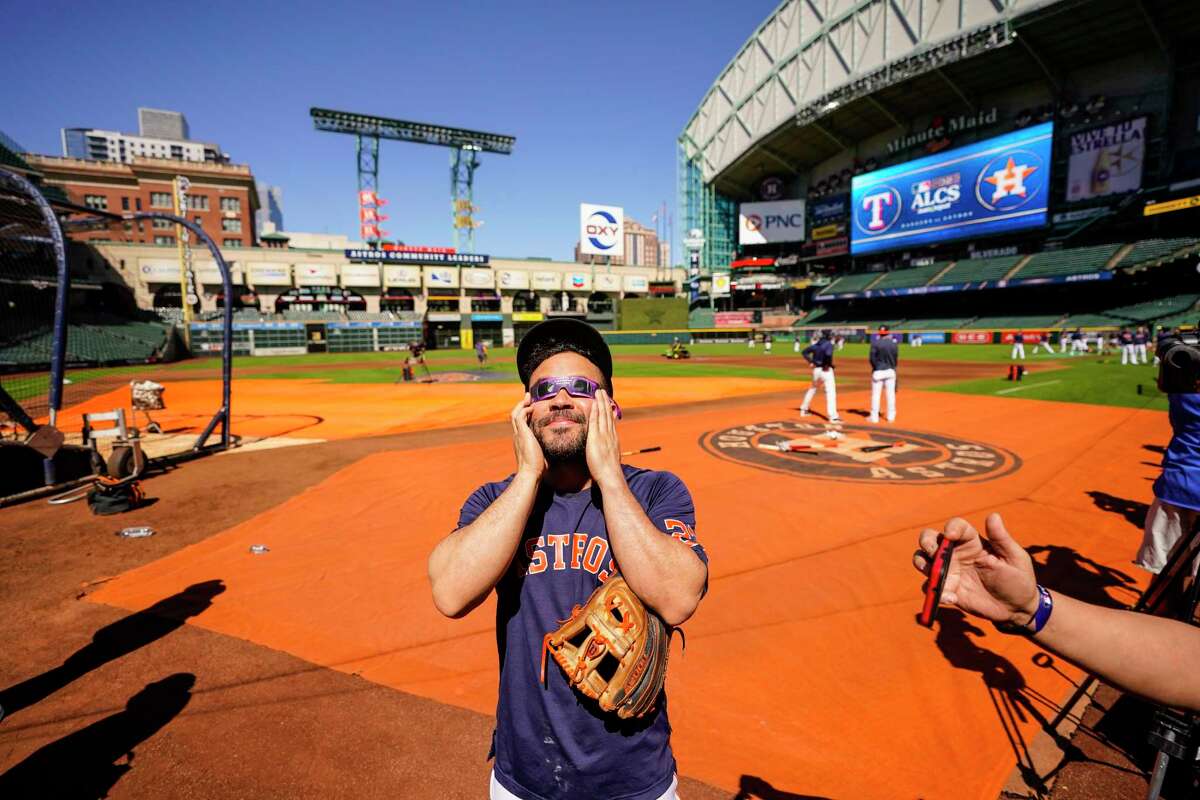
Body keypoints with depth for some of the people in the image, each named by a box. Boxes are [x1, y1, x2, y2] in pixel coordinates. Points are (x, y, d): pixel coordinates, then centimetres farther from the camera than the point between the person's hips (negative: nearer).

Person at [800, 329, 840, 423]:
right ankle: (833, 416, -15)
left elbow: (805, 352, 13)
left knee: (813, 388, 26)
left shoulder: (816, 344, 9)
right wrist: (827, 364, -18)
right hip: (826, 370, -8)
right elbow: (828, 354, -32)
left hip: (816, 369, 8)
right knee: (831, 392, -9)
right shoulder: (829, 344, -11)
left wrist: (811, 362, 10)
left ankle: (804, 409, 33)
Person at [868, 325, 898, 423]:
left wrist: (875, 367, 2)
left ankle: (874, 417, 4)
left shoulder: (875, 343, -10)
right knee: (891, 394, 8)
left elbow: (872, 358, -12)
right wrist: (892, 367, 15)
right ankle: (891, 416, 14)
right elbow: (896, 358, 4)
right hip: (890, 371, 3)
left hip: (878, 371, -3)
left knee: (876, 394, 2)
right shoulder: (894, 344, 0)